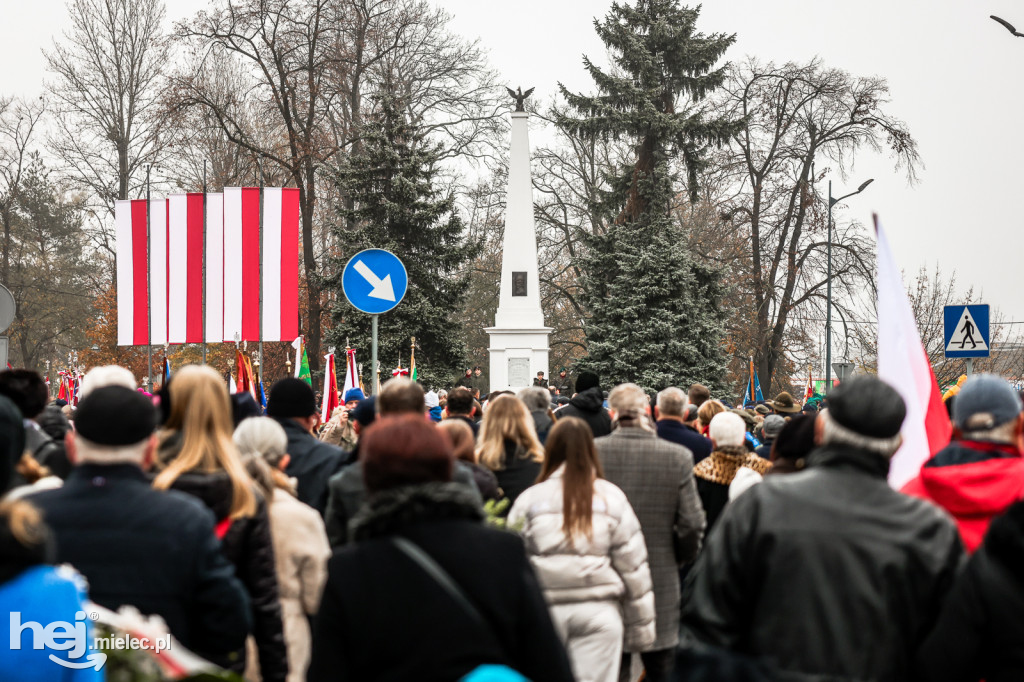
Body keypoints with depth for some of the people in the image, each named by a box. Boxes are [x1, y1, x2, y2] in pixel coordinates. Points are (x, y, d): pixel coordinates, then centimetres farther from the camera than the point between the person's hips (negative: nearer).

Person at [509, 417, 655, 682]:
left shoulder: (529, 499, 0)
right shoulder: (611, 498, 1)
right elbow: (633, 564, 3)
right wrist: (641, 628, 12)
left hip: (543, 611, 0)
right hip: (599, 611, 0)